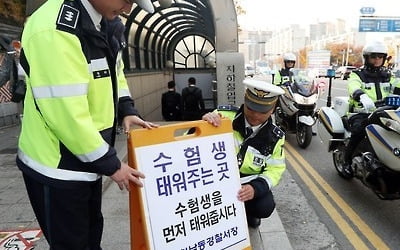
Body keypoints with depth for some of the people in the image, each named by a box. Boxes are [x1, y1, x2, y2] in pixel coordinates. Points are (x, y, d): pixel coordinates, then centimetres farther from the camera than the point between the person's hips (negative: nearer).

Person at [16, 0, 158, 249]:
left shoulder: (103, 23, 3)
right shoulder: (55, 30, -27)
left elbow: (114, 72, 17)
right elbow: (67, 114, -29)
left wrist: (127, 111, 1)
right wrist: (111, 164, -19)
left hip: (87, 159, 8)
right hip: (57, 166, -8)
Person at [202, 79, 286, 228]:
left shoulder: (275, 136, -6)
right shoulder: (224, 115, -17)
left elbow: (275, 169, -1)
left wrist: (256, 187, -23)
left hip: (250, 182, 2)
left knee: (265, 207, -24)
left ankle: (247, 212, 15)